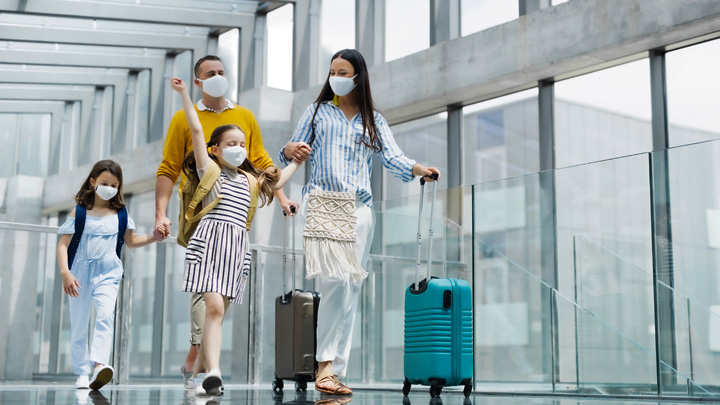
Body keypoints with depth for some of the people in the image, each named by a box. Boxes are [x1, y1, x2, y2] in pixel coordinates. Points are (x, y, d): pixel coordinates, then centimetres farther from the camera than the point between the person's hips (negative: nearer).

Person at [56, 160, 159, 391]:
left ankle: (100, 364, -35)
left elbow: (130, 242, 19)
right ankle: (82, 373, 17)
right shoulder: (79, 212, 0)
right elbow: (63, 244, -4)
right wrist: (65, 273, -17)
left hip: (108, 273, 0)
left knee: (106, 315, -24)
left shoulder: (120, 214, 8)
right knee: (79, 324, 6)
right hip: (80, 273, 0)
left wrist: (153, 237, 3)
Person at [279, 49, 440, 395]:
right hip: (322, 203, -2)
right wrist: (292, 150, -12)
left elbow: (393, 159, 7)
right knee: (336, 278, -20)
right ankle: (325, 363, -13)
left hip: (359, 208, 2)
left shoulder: (373, 120, 19)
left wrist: (419, 169, -13)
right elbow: (291, 152, 12)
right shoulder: (318, 111, 17)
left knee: (350, 289, -2)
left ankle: (335, 370, 3)